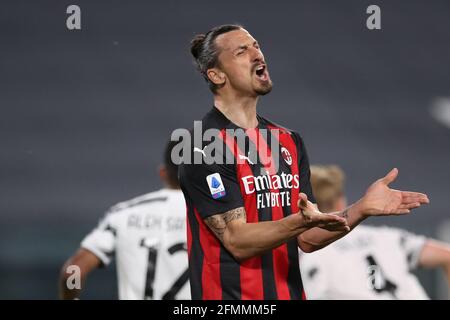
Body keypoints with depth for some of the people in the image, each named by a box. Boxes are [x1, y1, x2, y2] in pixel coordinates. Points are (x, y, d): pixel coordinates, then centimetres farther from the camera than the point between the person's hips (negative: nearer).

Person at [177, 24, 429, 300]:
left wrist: (361, 210, -6)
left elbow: (307, 239, 8)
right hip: (230, 296, -6)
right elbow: (237, 241, -17)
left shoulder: (290, 141, 11)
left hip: (290, 292, 6)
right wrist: (301, 222, -31)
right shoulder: (205, 145, -12)